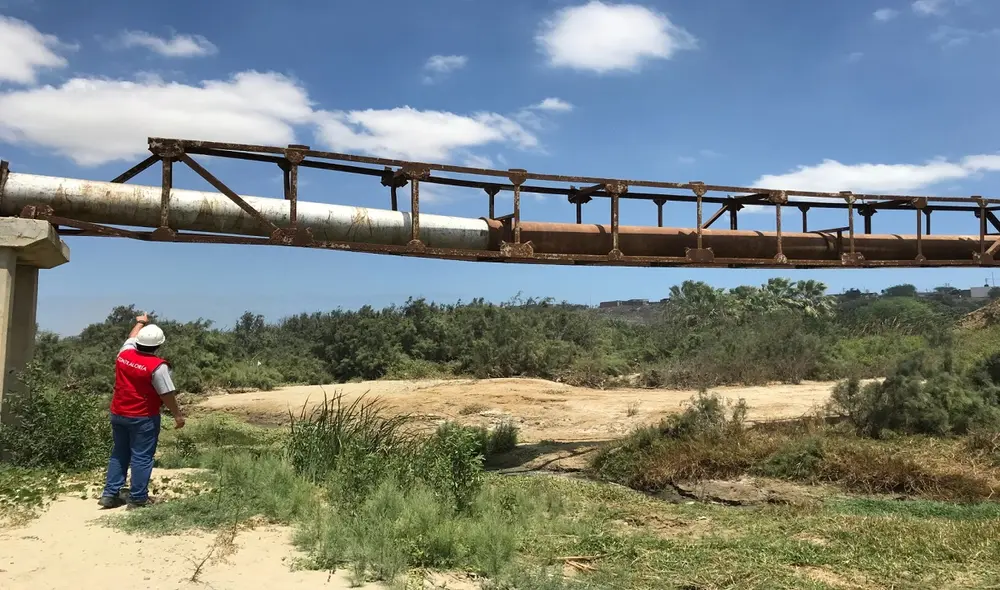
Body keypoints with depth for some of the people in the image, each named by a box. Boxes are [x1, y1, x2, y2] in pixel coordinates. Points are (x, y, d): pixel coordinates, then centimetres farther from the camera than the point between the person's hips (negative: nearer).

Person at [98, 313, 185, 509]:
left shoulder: (124, 354, 0)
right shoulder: (157, 366, -19)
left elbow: (132, 337, 22)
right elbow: (167, 395, -16)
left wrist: (140, 322, 40)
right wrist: (177, 415, -5)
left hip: (118, 414, 7)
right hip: (143, 418, -6)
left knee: (119, 454, 18)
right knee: (141, 457, 2)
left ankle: (110, 494, 19)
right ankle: (138, 498, 6)